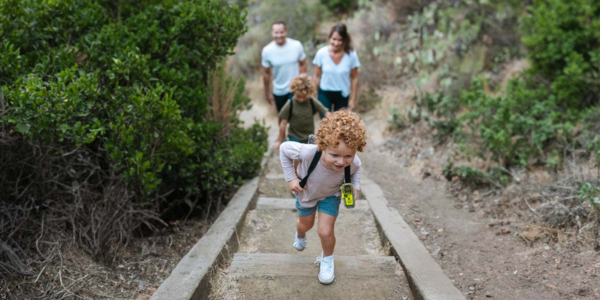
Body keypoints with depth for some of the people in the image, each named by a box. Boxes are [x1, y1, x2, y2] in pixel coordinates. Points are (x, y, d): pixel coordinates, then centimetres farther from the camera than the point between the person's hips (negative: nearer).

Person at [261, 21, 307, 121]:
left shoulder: (297, 45, -14)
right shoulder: (267, 51, -14)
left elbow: (303, 65, -1)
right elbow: (266, 73, -4)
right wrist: (267, 93, 3)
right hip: (278, 91, 1)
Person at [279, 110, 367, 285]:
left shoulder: (353, 162, -38)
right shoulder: (308, 153, -48)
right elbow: (284, 148, -27)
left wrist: (355, 187, -24)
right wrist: (290, 178, -27)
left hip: (330, 196, 0)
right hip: (306, 193, 0)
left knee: (325, 231, -9)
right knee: (306, 224, 26)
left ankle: (327, 259, 27)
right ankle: (300, 236, 66)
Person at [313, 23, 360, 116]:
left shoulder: (351, 55, -16)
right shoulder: (321, 53, -15)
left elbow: (354, 78, -6)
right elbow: (317, 76, -3)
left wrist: (353, 99, -3)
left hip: (342, 95, 0)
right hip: (324, 94, 0)